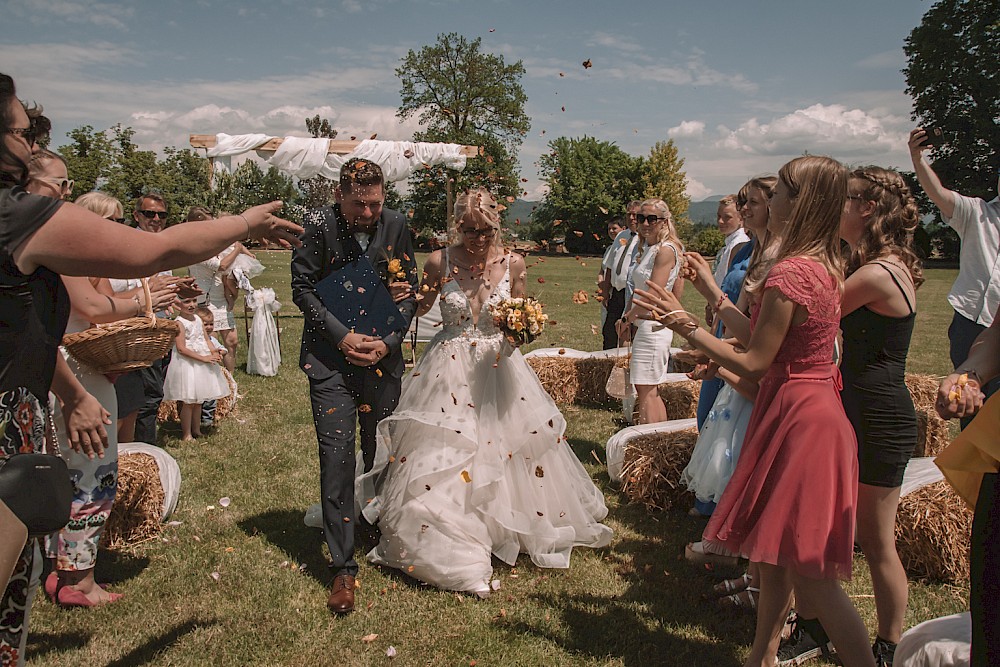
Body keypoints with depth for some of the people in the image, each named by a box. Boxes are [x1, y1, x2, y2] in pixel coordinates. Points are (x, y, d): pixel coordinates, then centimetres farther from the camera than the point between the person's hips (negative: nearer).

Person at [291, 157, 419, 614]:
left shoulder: (395, 225, 0)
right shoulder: (319, 225, -6)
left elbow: (408, 289, 4)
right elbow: (302, 286, -4)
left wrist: (388, 341, -8)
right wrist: (341, 335, -13)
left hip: (383, 356, 3)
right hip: (331, 358, -2)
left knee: (383, 455, 12)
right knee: (337, 457, -6)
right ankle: (343, 567, 4)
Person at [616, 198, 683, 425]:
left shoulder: (666, 250, -14)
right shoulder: (648, 248, 15)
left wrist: (626, 319, -9)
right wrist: (627, 319, 3)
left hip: (653, 326, -10)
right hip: (644, 324, 10)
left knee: (645, 390, -6)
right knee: (650, 391, 15)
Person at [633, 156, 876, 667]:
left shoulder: (789, 271, -22)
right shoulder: (823, 265, 8)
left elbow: (753, 365, -19)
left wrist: (684, 324, -13)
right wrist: (715, 296, 21)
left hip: (796, 418, -10)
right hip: (810, 408, 10)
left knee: (809, 574, 0)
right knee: (776, 555, 21)